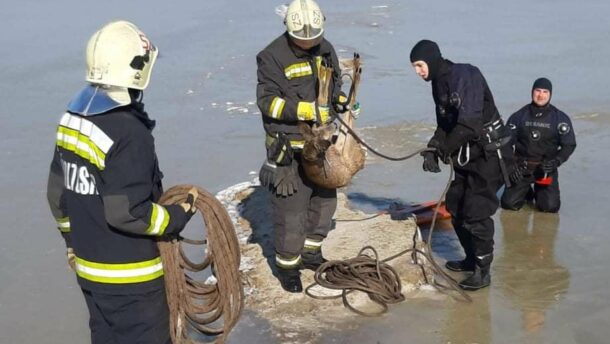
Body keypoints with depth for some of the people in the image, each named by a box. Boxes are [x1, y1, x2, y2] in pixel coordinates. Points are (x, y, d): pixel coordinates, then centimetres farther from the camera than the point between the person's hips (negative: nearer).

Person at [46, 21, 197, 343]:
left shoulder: (71, 119, 1)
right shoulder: (129, 132, -26)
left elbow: (58, 193, 10)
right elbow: (127, 213, -27)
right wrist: (178, 216, -11)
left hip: (87, 266, 8)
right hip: (129, 275, -8)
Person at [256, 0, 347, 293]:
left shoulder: (325, 50, 5)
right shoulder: (273, 56, -15)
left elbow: (335, 84, 20)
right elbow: (267, 100, -20)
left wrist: (341, 100, -1)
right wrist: (305, 110, -28)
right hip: (289, 149, -7)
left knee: (325, 199, 17)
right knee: (290, 208, -5)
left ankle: (311, 252, 36)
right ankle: (287, 265, 12)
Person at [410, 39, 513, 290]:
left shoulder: (465, 75, -20)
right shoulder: (439, 83, 11)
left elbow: (469, 121, -28)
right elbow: (444, 125, 13)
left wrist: (446, 148, -18)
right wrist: (432, 150, -4)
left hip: (489, 154, -10)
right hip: (468, 154, 10)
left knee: (476, 212, -10)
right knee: (456, 208, 14)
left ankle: (482, 271, 1)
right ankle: (472, 258, 30)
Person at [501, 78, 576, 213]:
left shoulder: (560, 118, 0)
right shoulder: (519, 116, 2)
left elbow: (569, 145, 1)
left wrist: (556, 161, -17)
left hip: (546, 168, -1)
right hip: (521, 167, 1)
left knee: (550, 206, -16)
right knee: (509, 203, -11)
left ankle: (540, 192, 21)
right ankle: (526, 192, 24)